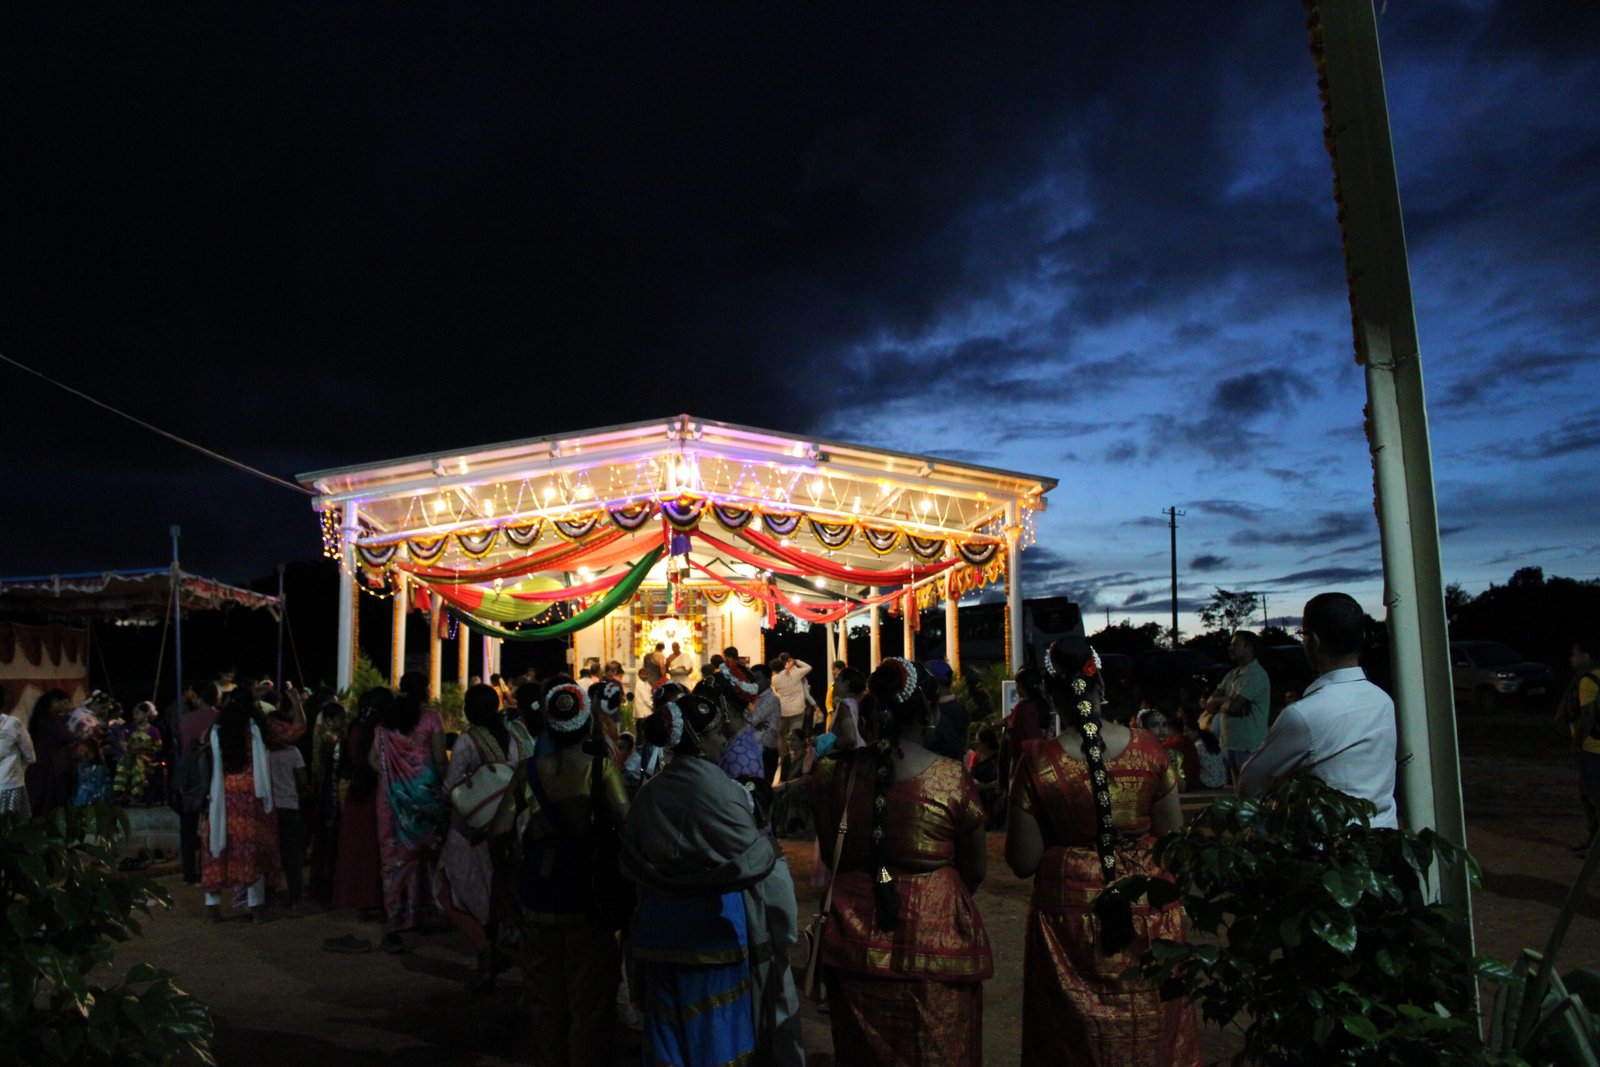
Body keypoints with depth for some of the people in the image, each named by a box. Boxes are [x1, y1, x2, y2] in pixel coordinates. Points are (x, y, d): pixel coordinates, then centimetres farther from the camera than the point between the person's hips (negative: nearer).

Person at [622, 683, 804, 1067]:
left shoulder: (648, 794, -1)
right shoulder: (719, 790, -18)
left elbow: (634, 867, 8)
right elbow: (756, 864, -13)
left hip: (660, 935, 5)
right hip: (718, 932, -5)